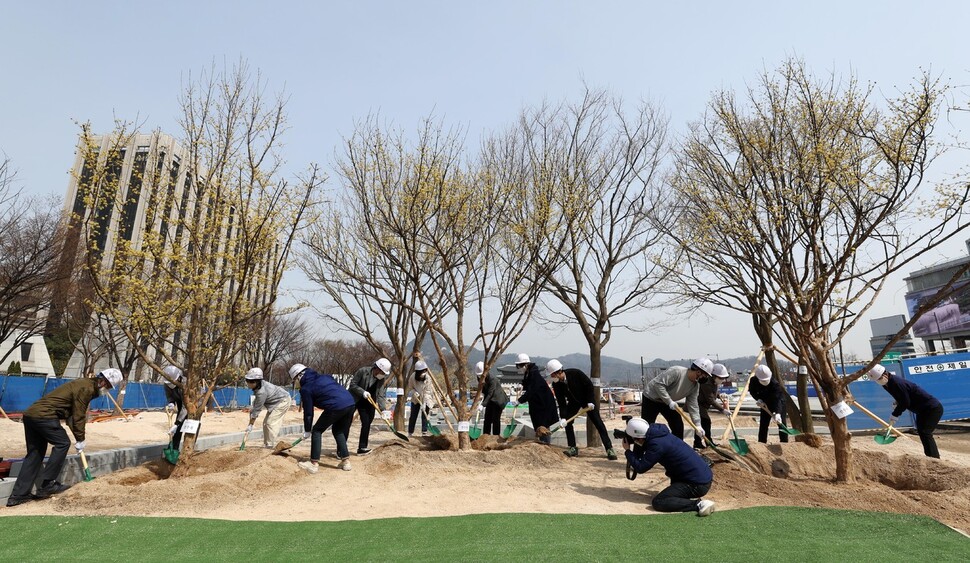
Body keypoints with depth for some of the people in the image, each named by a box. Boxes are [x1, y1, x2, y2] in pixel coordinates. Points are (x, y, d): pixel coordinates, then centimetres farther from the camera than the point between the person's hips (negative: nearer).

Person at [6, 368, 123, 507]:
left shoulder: (83, 384, 19)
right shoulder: (87, 388, -12)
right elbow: (78, 416, -10)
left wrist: (78, 437, 22)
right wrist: (80, 440, 1)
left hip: (30, 414, 10)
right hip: (44, 416, -10)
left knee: (35, 453, 11)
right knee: (62, 444, -1)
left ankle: (18, 495, 13)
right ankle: (47, 485, 2)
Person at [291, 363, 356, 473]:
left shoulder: (305, 389, 8)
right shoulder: (325, 376, 26)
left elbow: (308, 412, 11)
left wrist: (307, 431, 24)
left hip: (336, 407, -7)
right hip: (351, 402, 7)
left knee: (317, 431, 13)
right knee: (339, 431, 26)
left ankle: (314, 464, 12)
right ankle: (346, 461, 26)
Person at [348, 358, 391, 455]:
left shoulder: (381, 379, -6)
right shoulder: (363, 371, -20)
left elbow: (380, 395, -7)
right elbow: (352, 384, -16)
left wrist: (382, 409, -17)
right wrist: (363, 392, -28)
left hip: (369, 403, 5)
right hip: (355, 401, -5)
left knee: (367, 424, 0)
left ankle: (362, 448, 7)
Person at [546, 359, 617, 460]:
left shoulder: (575, 373, -32)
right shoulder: (556, 384, -20)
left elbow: (589, 385, -20)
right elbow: (561, 402, -17)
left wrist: (590, 401, -20)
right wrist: (563, 417, -28)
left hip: (587, 399, -4)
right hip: (573, 402, 4)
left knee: (598, 423, -7)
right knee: (567, 423, -8)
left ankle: (609, 449, -3)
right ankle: (573, 448, 4)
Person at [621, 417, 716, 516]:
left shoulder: (657, 445, -19)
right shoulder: (658, 433, 7)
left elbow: (640, 468, -14)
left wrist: (628, 451, -3)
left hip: (699, 484, -9)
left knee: (658, 502, -10)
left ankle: (698, 504, -16)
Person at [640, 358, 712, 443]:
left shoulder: (695, 385, -5)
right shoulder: (676, 371, -31)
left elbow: (693, 405, -3)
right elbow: (658, 384, -32)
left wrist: (697, 425, -11)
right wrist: (669, 401, -29)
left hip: (668, 402, 8)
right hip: (651, 398, -8)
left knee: (678, 426, 3)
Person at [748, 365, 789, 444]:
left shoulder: (775, 383, -36)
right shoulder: (753, 381, -25)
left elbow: (778, 399, -44)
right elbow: (752, 391, -3)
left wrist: (777, 413, -56)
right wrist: (758, 399, -21)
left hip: (779, 402, -3)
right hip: (765, 403, 3)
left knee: (781, 423, -11)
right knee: (763, 424, 4)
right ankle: (761, 443, 13)